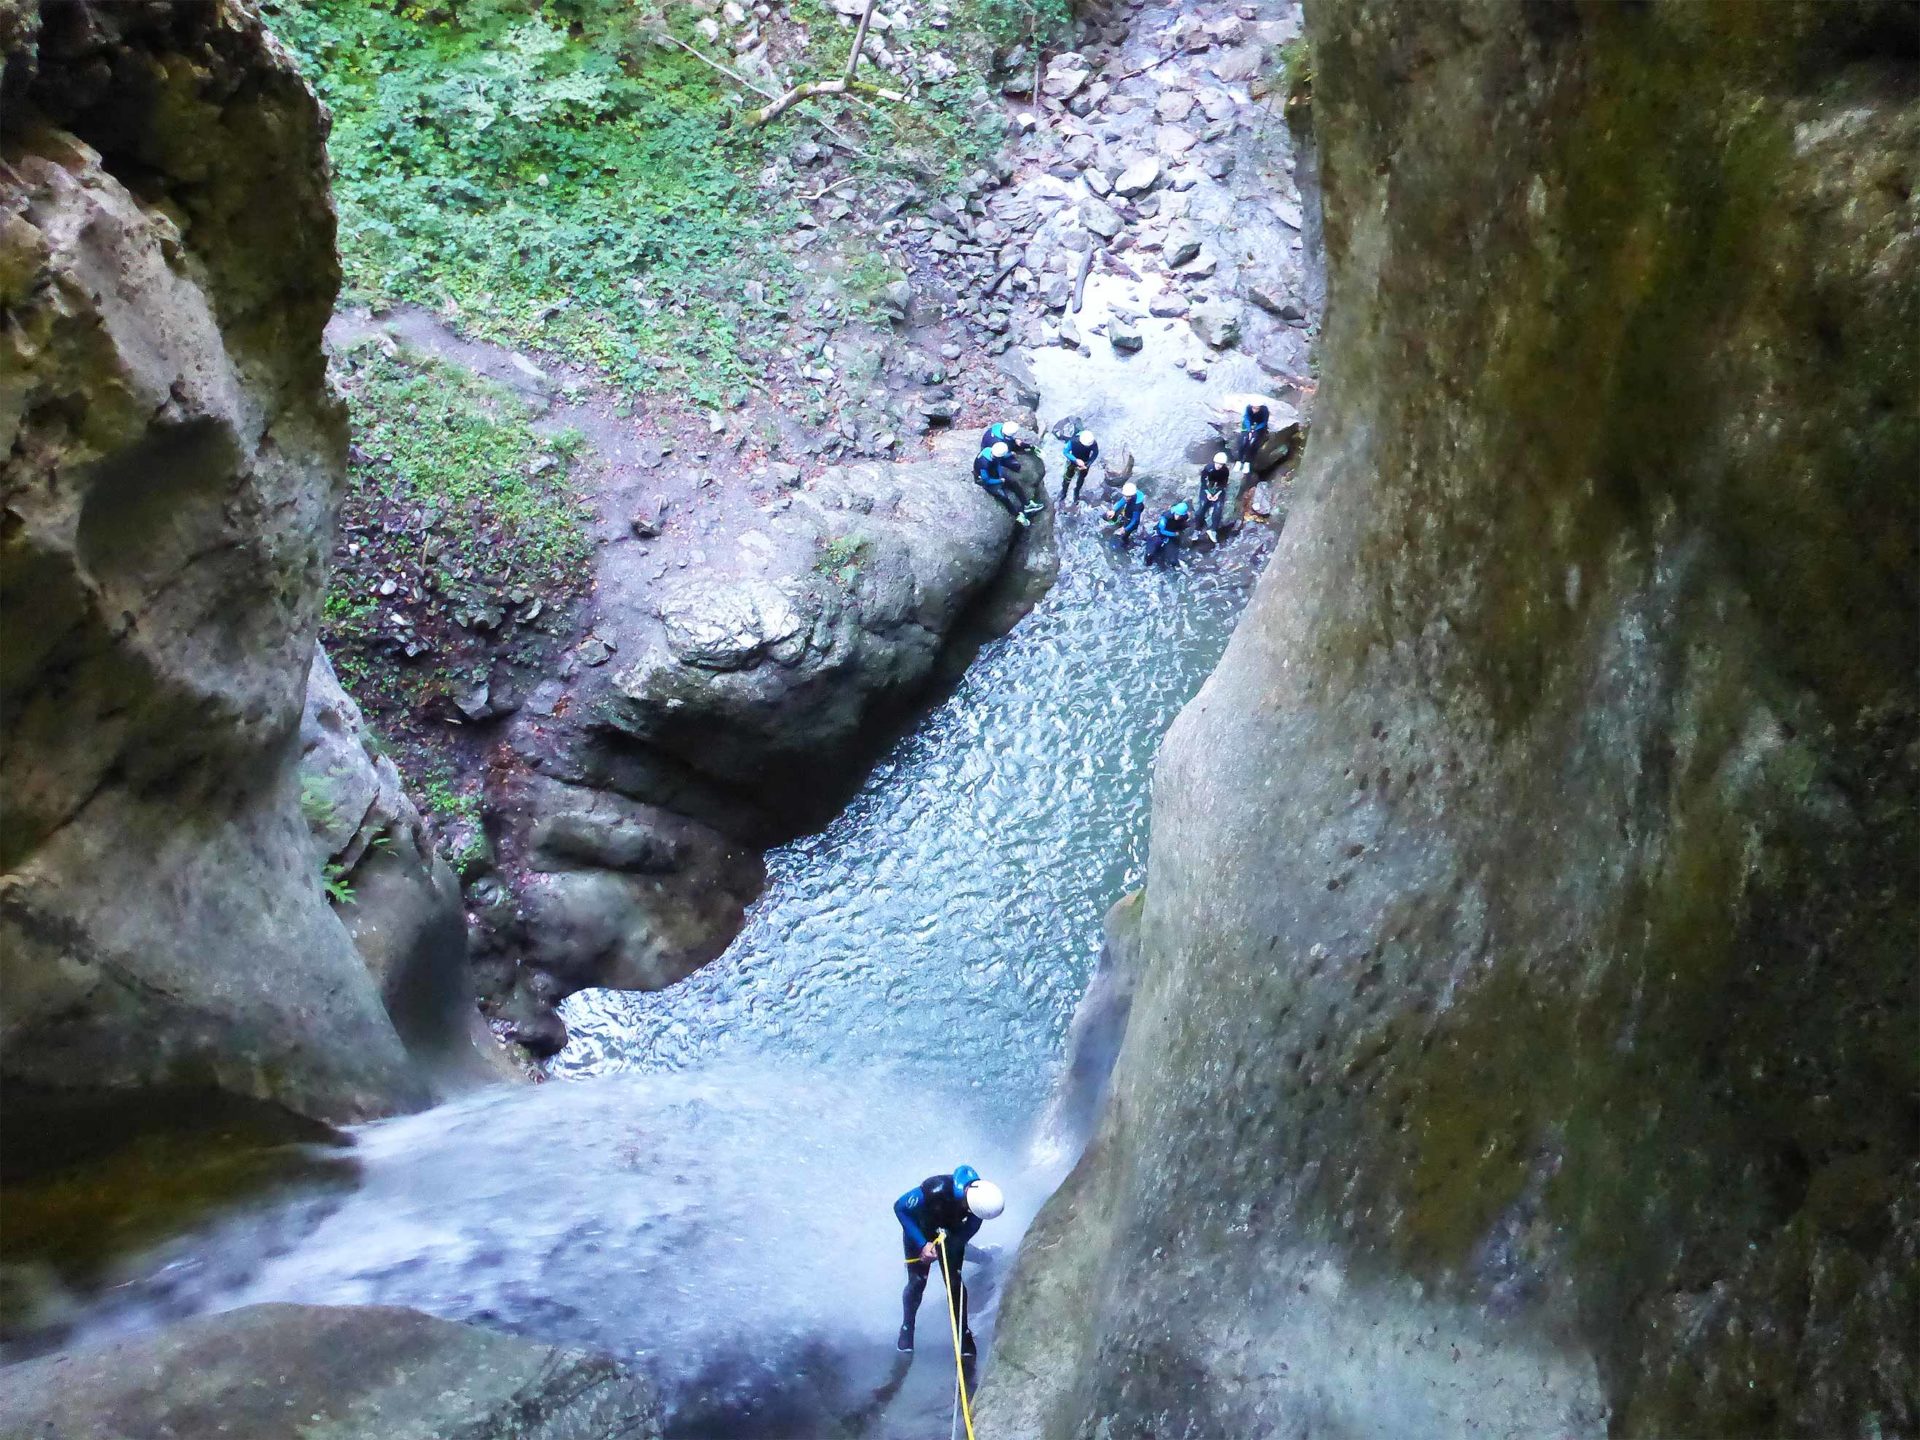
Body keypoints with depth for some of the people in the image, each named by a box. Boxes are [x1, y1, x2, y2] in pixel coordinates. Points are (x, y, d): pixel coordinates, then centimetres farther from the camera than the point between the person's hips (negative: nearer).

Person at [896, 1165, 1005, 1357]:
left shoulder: (981, 1196, -31)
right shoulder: (937, 1189, -44)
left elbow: (971, 1227, -11)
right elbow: (900, 1207, -29)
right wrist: (922, 1244, -30)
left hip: (951, 1231, 3)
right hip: (919, 1229, -3)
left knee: (954, 1282, -3)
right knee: (917, 1282, -2)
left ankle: (963, 1333, 13)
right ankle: (906, 1328, 21)